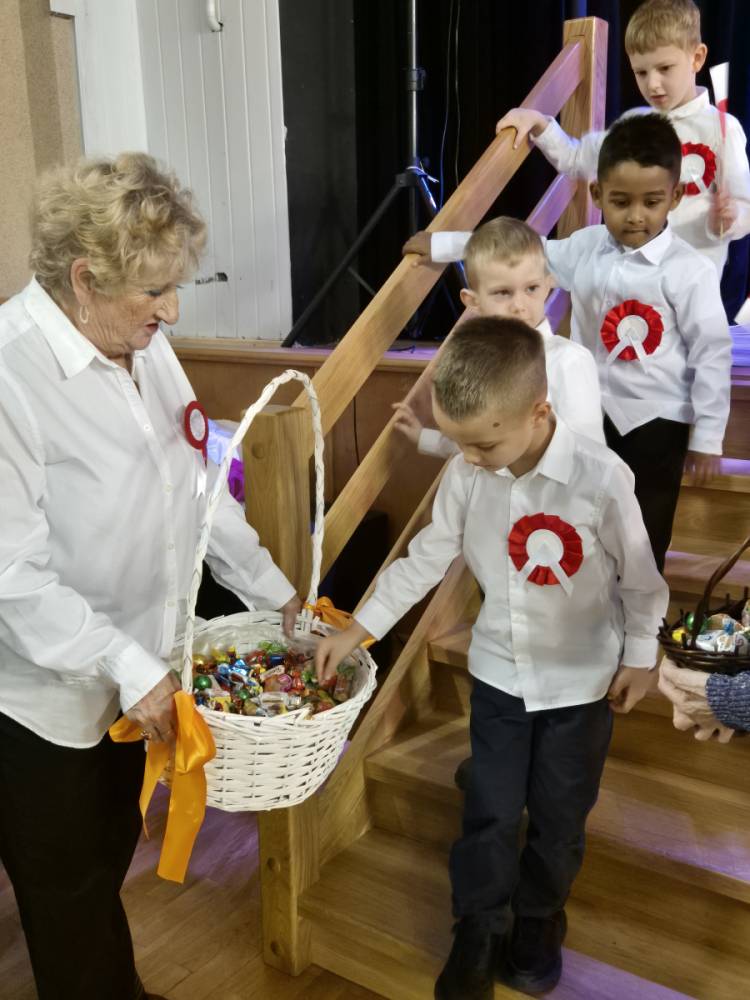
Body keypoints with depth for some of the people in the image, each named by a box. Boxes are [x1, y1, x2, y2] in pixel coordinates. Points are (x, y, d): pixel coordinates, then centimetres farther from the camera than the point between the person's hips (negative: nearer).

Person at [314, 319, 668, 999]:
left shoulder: (602, 479, -26)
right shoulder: (465, 475, -16)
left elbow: (639, 578, -10)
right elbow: (428, 557, -2)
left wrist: (640, 656, -1)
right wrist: (357, 628, -2)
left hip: (582, 681, -2)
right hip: (499, 672, 2)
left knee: (559, 817, 17)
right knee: (490, 813, 13)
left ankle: (540, 919, 45)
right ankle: (477, 933, 37)